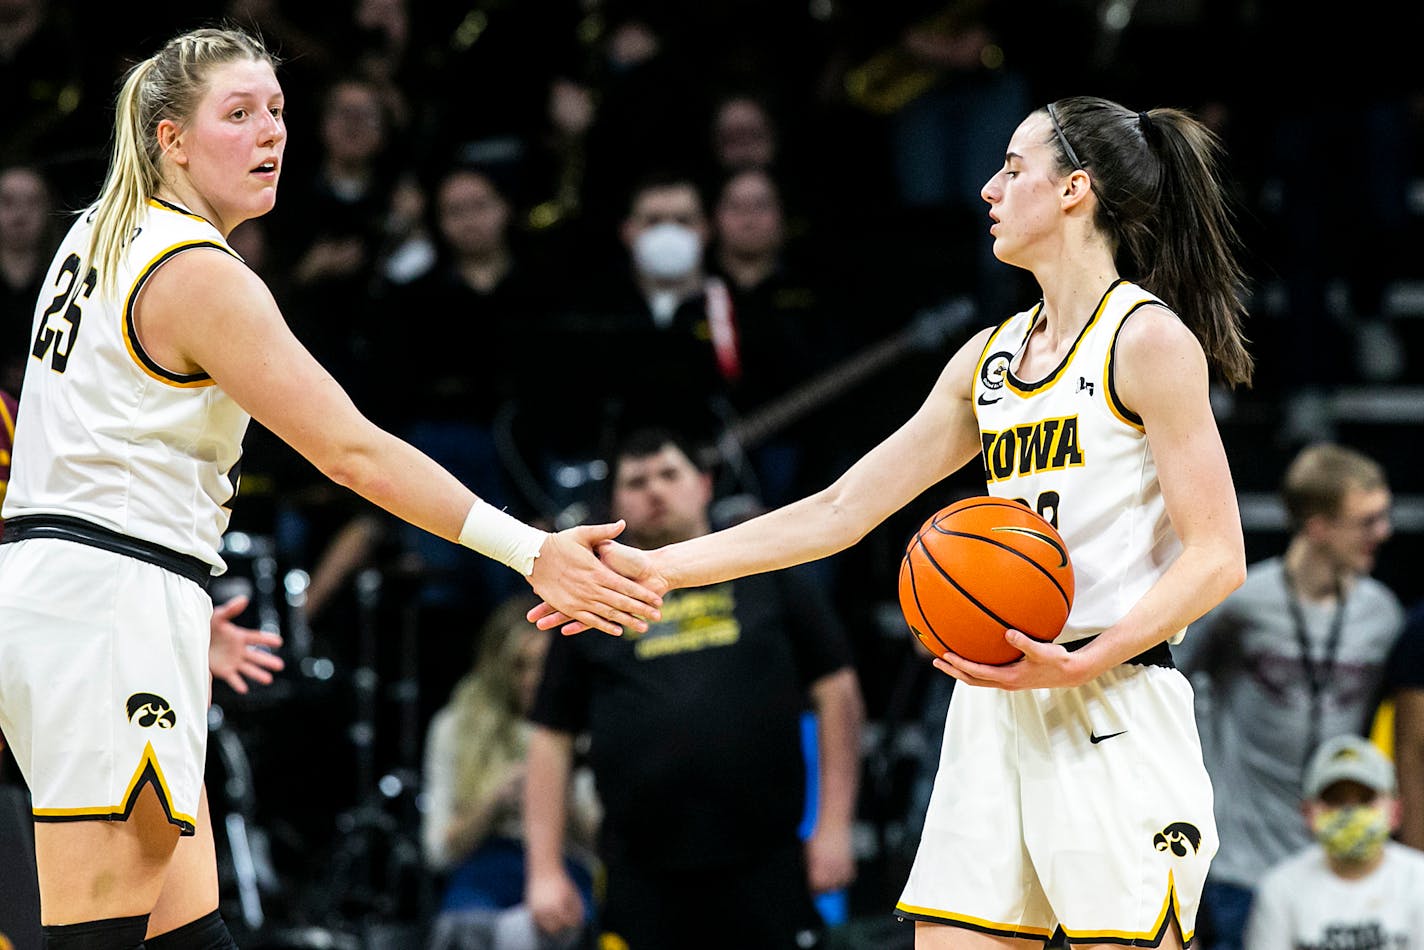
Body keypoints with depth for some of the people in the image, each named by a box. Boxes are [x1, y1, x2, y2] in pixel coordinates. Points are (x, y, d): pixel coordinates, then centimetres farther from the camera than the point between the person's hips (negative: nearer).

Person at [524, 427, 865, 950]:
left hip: (765, 867, -1)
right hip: (643, 882, 1)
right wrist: (546, 869, 3)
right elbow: (551, 738, 11)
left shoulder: (770, 578, 10)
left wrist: (834, 825, 0)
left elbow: (836, 689, 8)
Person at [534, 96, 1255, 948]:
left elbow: (1218, 557, -10)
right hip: (996, 709, 7)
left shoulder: (1148, 339, -5)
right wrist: (662, 568, 14)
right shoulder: (990, 357, 17)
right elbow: (842, 509, 19)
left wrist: (1081, 663, -22)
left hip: (1113, 708, -7)